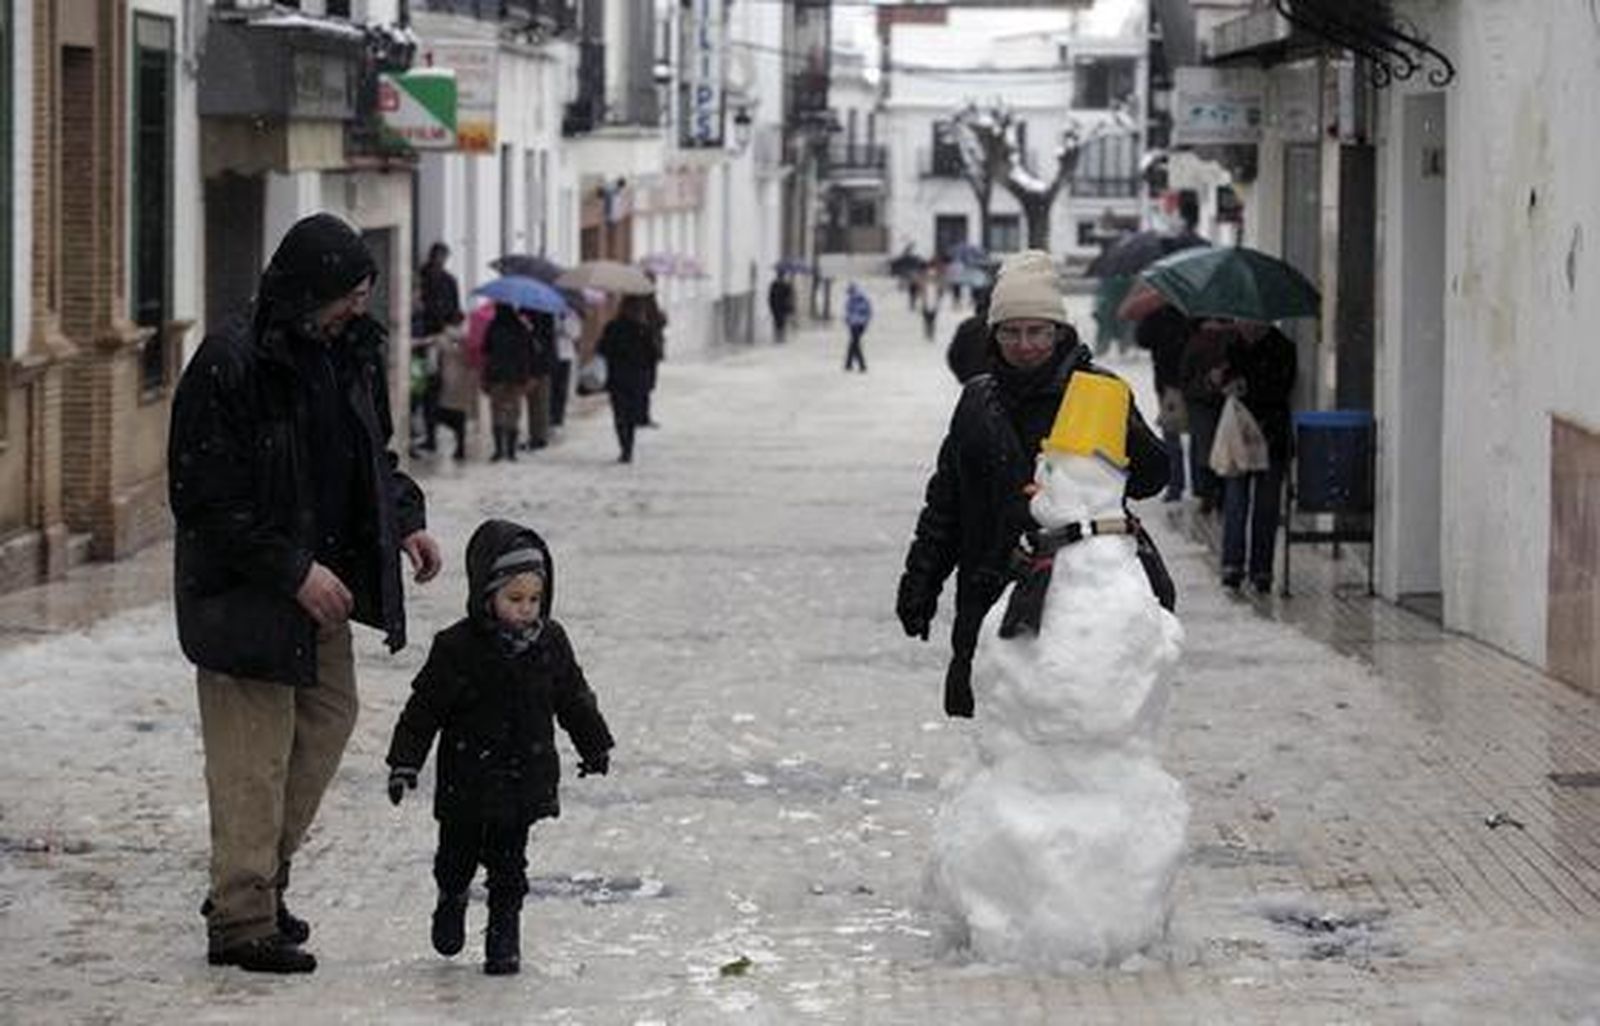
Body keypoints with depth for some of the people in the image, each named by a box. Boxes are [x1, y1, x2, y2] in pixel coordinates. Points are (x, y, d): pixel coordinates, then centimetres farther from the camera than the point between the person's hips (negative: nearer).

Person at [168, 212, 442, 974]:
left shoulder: (350, 350, 5)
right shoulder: (231, 365, -20)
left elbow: (371, 454, 20)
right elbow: (207, 499, -20)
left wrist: (405, 521, 3)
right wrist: (293, 570, -21)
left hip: (322, 578, 9)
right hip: (244, 592, -8)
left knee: (329, 719, 14)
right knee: (254, 753, -5)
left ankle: (258, 885, 26)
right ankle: (242, 919, 2)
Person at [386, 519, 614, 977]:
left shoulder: (550, 642, -2)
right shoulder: (456, 647, -13)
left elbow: (574, 698, 13)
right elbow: (425, 708, -8)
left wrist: (595, 746, 22)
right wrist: (405, 763, -11)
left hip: (524, 779, 1)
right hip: (467, 780, -1)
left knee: (508, 861, 2)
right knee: (457, 854, 13)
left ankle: (505, 936, 13)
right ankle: (452, 902, 42)